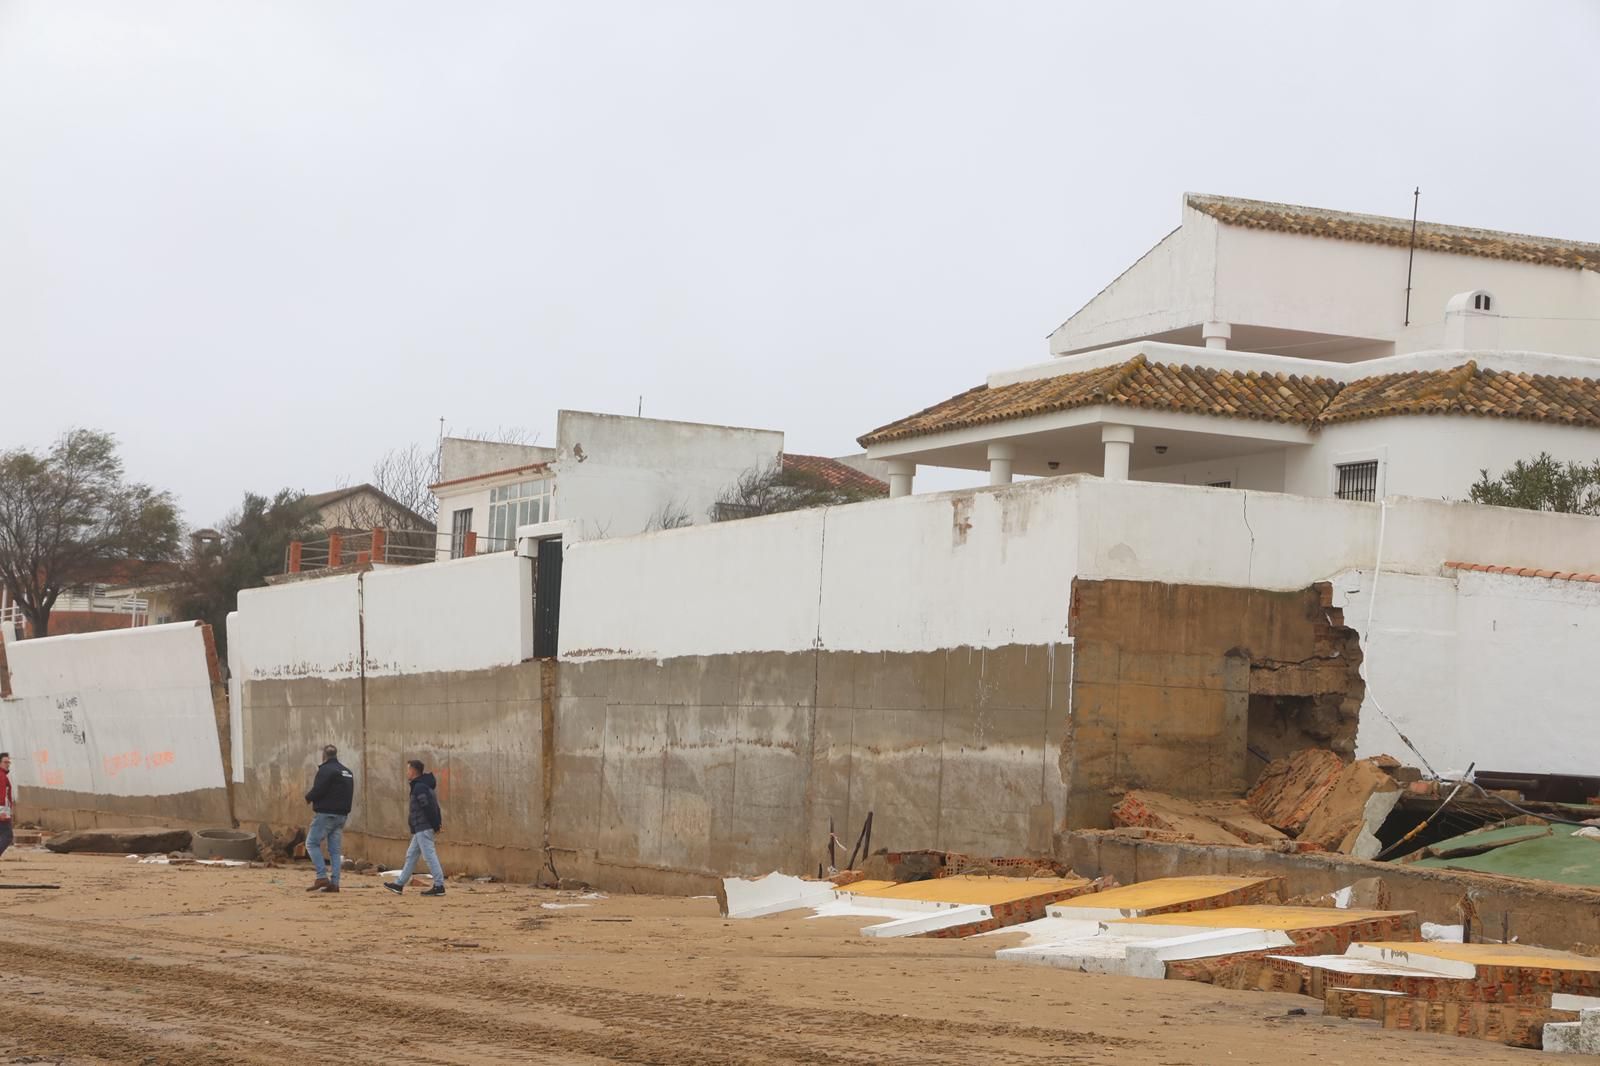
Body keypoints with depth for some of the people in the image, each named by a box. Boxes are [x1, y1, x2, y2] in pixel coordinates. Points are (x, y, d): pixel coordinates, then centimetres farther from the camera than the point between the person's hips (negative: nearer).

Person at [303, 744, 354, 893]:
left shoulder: (326, 770, -10)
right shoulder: (347, 771, 16)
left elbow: (317, 791, -17)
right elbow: (351, 794, 18)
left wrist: (308, 797, 2)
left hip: (326, 814, -8)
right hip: (342, 814, 8)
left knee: (312, 843, 0)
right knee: (335, 849, 8)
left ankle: (322, 876, -12)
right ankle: (334, 883, 2)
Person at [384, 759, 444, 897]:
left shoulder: (419, 787, -15)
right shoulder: (424, 785, 18)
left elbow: (429, 807, -21)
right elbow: (433, 806, 19)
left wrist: (435, 824, -16)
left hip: (423, 828, -11)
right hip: (421, 829, 11)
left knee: (429, 855, -9)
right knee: (411, 855, 14)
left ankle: (439, 886, -9)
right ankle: (399, 884, 19)